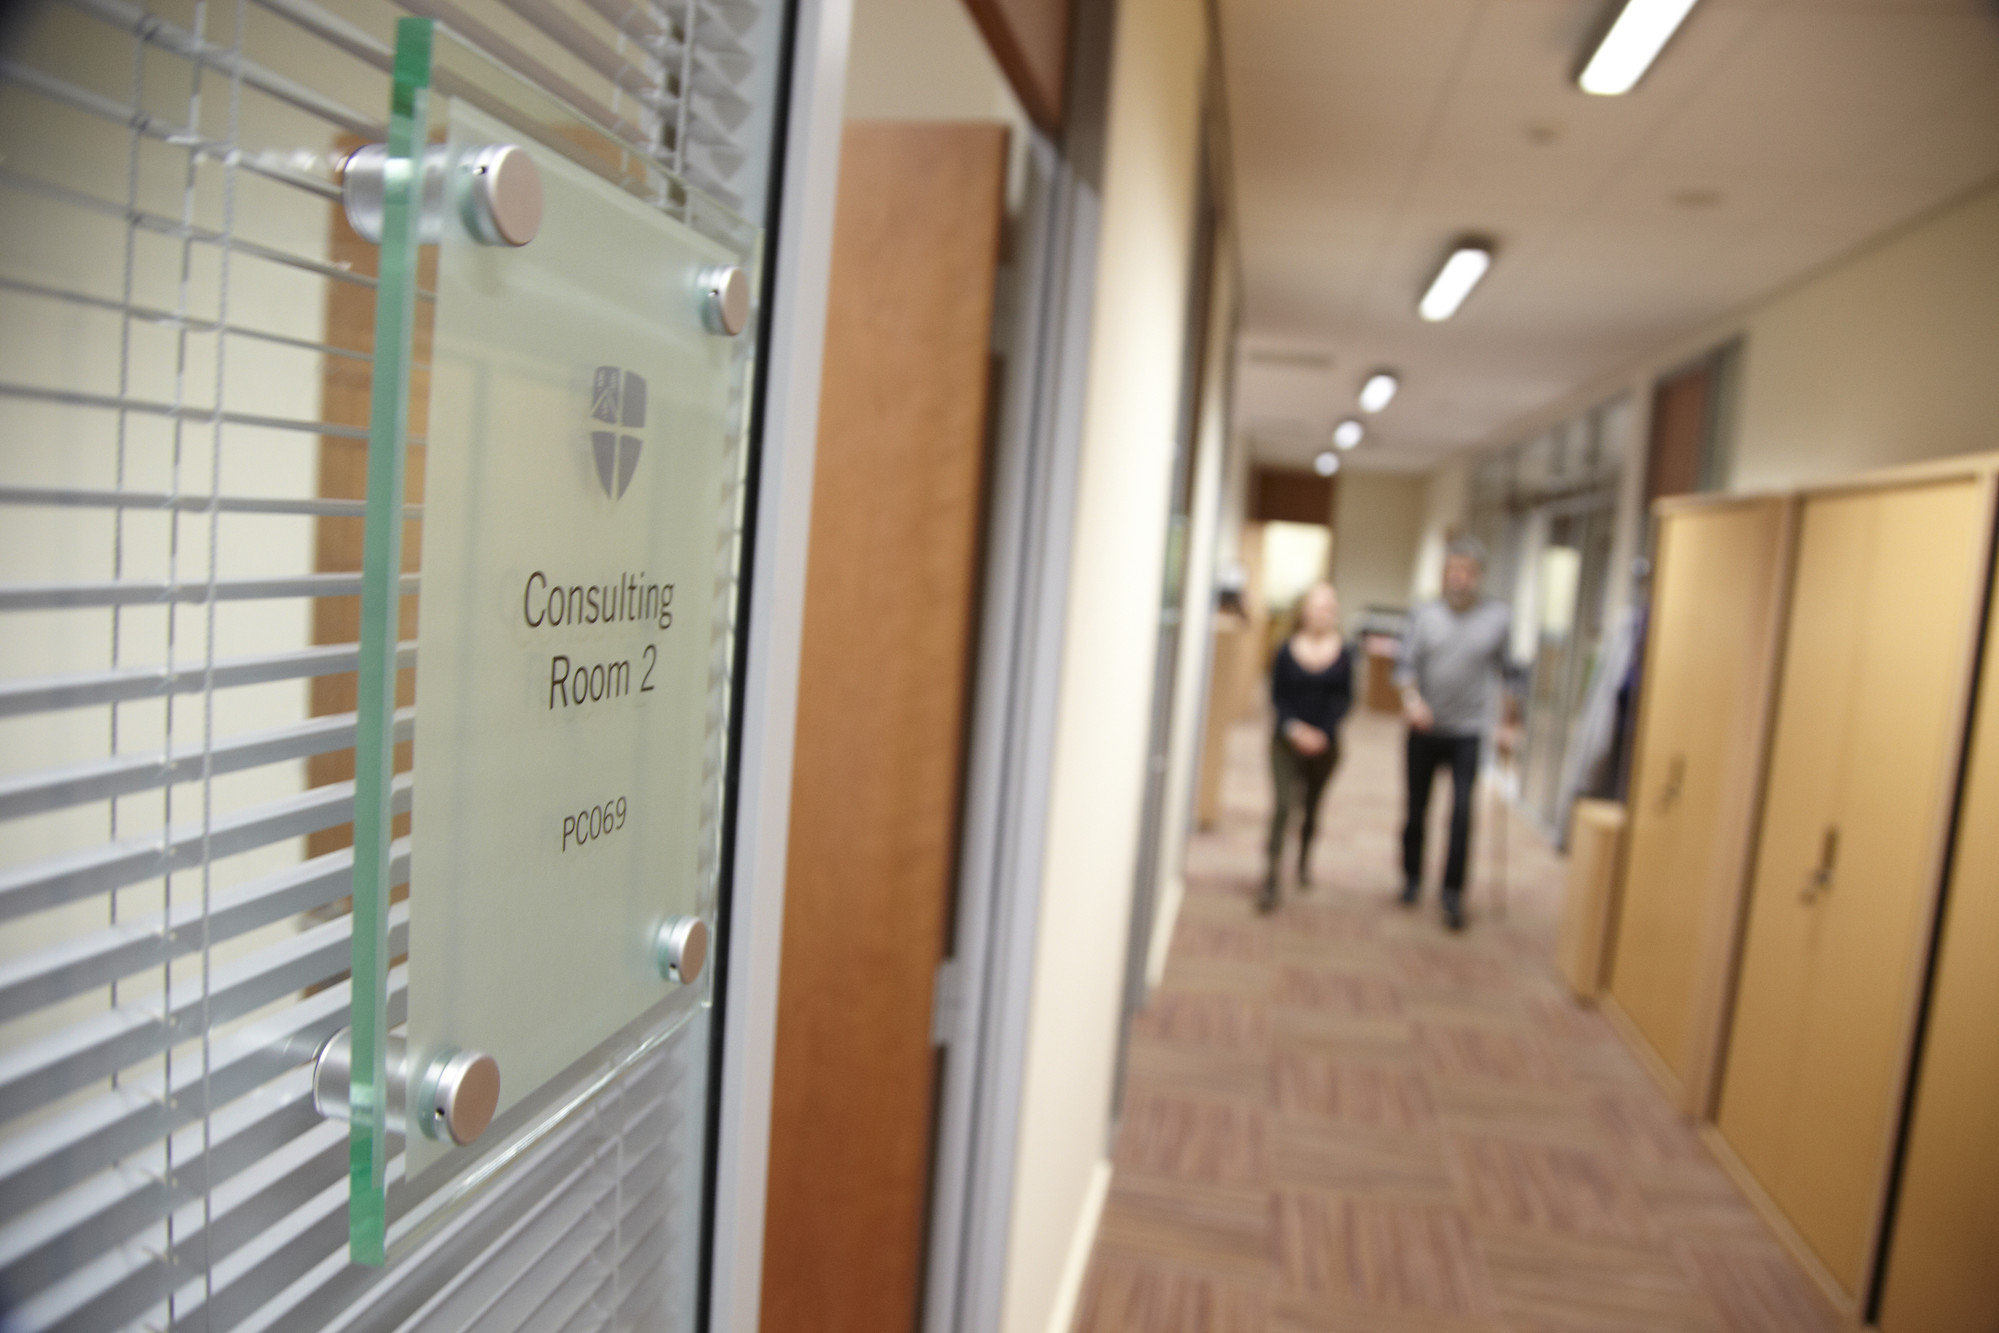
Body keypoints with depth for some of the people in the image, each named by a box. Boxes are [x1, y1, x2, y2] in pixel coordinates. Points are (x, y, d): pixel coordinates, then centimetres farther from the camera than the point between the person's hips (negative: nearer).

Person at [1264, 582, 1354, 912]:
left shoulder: (1343, 655, -2)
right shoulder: (1287, 652, -3)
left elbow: (1344, 699, -1)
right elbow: (1277, 696, -1)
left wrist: (1322, 732, -14)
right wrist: (1294, 727, -16)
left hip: (1324, 744, 2)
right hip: (1288, 739, -2)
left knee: (1312, 807, 16)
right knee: (1283, 804, -12)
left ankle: (1304, 860, 41)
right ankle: (1271, 881, -10)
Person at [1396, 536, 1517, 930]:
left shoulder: (1499, 618, 1)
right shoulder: (1424, 614, 3)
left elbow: (1507, 673, 6)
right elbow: (1407, 664, -2)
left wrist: (1507, 724, 4)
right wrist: (1412, 698, -21)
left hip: (1469, 733, -1)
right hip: (1424, 730, 2)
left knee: (1462, 814, -10)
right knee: (1416, 809, 10)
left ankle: (1453, 894, 0)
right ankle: (1412, 879, 29)